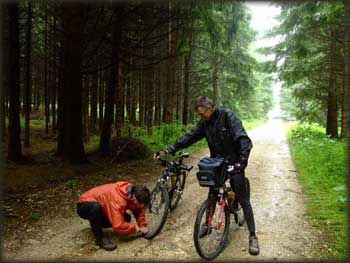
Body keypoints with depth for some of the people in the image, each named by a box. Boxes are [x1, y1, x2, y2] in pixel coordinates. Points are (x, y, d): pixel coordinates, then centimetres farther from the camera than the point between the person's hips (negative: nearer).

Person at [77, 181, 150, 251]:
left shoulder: (133, 193, -14)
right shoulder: (117, 200, -38)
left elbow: (139, 210, 2)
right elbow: (118, 226, -41)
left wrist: (142, 225, -12)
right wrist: (134, 227, -26)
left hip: (102, 209, 7)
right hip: (84, 206, -7)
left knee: (126, 218, -11)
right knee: (95, 207, -41)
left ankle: (96, 224, 11)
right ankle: (99, 238, -17)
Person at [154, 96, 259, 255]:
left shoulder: (228, 116, -17)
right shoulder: (204, 123, 0)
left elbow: (243, 139, -24)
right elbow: (189, 137, -5)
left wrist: (242, 161, -35)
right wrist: (168, 150, -13)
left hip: (234, 164, -5)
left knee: (243, 200, 0)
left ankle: (252, 236, 10)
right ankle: (207, 223, 34)